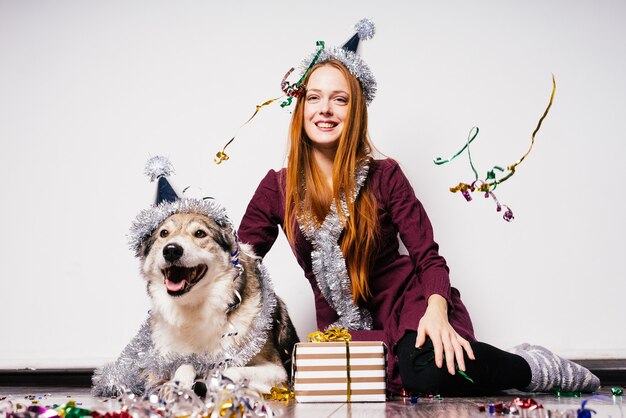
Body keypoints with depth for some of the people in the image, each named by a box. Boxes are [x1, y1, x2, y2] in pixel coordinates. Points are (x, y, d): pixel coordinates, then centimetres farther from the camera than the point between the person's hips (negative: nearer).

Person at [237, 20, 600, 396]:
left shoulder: (385, 176, -2)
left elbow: (428, 257, -4)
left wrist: (436, 309, -25)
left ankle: (532, 367, -9)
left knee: (429, 369, -37)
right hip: (343, 326, 2)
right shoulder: (278, 188, 1)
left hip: (405, 301, -1)